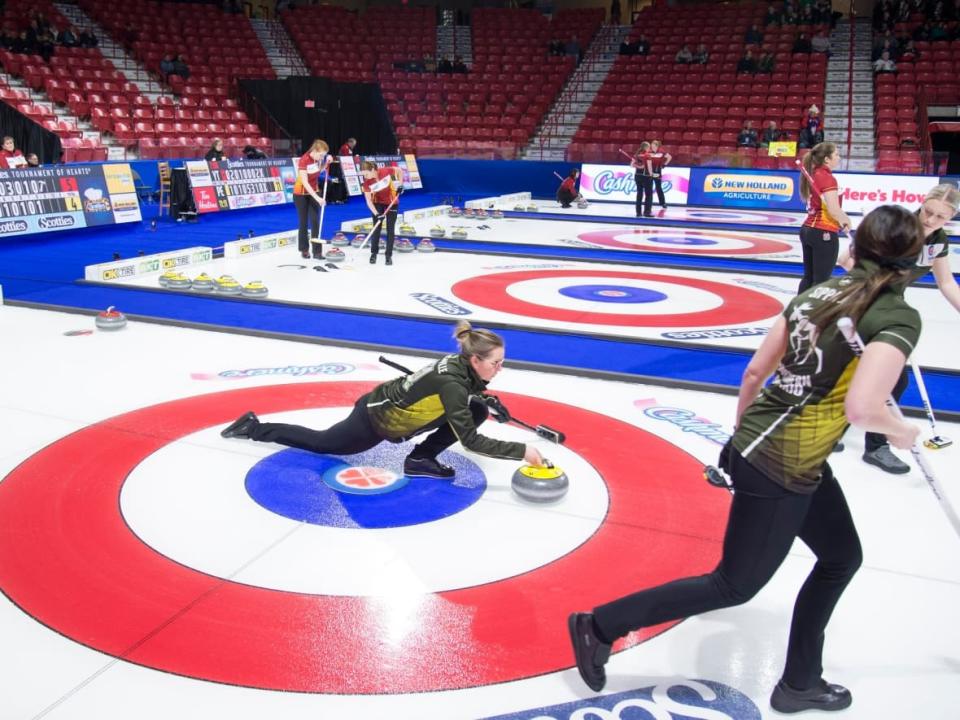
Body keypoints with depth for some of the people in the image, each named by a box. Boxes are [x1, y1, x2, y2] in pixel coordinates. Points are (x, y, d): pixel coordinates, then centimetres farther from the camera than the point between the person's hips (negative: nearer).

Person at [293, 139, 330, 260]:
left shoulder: (319, 158, -8)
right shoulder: (303, 160, -27)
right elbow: (305, 183, -29)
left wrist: (327, 162, -9)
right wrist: (317, 198, -35)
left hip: (314, 192, 5)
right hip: (301, 194, -5)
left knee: (315, 221, -2)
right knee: (303, 222, 4)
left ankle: (317, 251, -2)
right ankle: (304, 250, 17)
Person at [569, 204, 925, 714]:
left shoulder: (820, 292, 7)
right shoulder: (898, 316, -15)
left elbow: (755, 370, 9)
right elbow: (861, 408, -26)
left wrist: (743, 431, 22)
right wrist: (901, 432, -4)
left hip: (758, 444, 9)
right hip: (783, 468, -9)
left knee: (842, 556, 25)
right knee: (736, 585, 8)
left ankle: (801, 682, 37)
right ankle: (600, 625, 13)